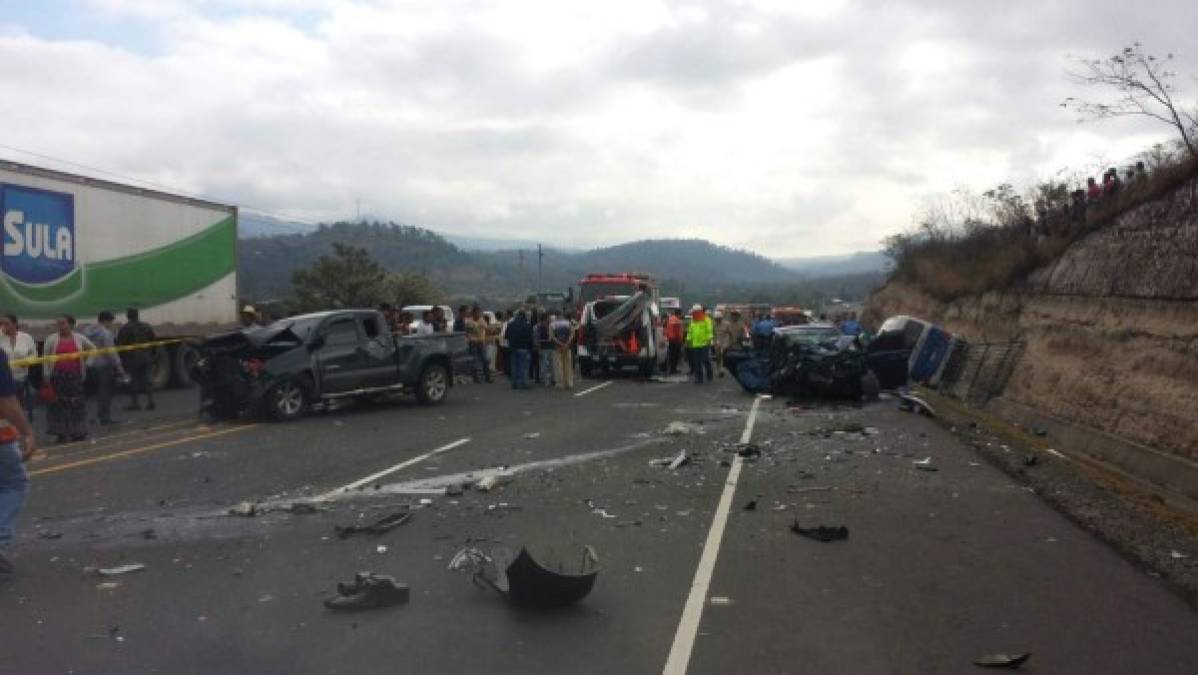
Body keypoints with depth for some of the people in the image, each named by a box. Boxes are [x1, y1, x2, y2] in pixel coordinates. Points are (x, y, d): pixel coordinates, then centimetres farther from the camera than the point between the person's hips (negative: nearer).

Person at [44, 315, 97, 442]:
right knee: (58, 404, 1)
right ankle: (61, 433, 8)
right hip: (57, 376, -1)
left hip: (75, 376, 1)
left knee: (77, 403, 4)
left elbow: (92, 348, 21)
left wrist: (85, 358, 9)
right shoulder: (51, 339, 1)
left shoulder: (79, 338, 6)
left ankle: (78, 432, 14)